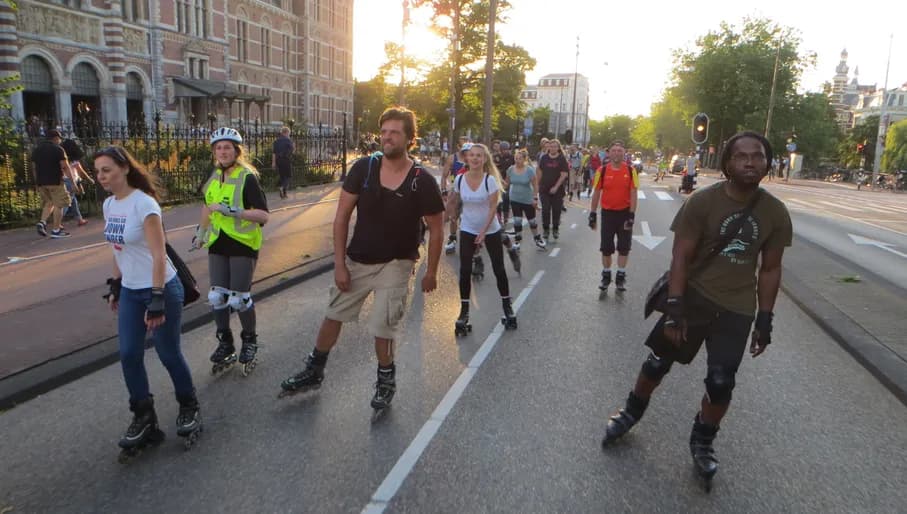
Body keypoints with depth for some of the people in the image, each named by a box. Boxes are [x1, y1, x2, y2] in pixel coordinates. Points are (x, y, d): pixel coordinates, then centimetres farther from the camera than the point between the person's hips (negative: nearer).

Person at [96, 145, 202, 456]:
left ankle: (189, 408, 27)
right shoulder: (109, 205, 5)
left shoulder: (144, 204, -19)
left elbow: (159, 256, -22)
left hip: (161, 289, -7)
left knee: (168, 354, 4)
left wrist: (157, 300, -23)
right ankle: (144, 418, 21)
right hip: (130, 291, 7)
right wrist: (115, 286, 18)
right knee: (128, 355, 6)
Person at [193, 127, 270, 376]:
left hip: (243, 244, -6)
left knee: (239, 299, -3)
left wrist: (235, 211, -30)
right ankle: (225, 344, 22)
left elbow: (263, 215, -19)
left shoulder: (247, 177, -12)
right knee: (217, 297, 4)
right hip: (218, 244, 6)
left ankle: (250, 342, 20)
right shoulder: (214, 177, 8)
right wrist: (201, 231, 27)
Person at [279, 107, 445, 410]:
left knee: (382, 328, -2)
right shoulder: (363, 168, -9)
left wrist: (431, 272, 0)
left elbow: (436, 230, -4)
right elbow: (342, 217, -5)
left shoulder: (422, 181, -14)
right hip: (357, 260, 4)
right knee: (333, 315, 15)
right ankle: (314, 372, 36)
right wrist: (339, 264, -8)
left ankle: (386, 379, 26)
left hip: (395, 265, -3)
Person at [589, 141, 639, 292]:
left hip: (625, 212, 0)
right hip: (607, 212, 0)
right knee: (606, 247, 6)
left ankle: (621, 277, 19)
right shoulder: (602, 171, -4)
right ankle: (606, 276, 23)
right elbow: (596, 193, 1)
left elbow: (633, 194, -6)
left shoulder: (631, 171, -5)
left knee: (624, 247, 6)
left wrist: (631, 216, -11)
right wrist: (592, 214, -1)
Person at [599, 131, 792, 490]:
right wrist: (673, 308, -20)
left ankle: (702, 443, 28)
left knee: (721, 382, 0)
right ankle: (632, 412, 37)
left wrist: (765, 320, 2)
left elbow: (770, 269, 4)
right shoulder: (703, 201, -14)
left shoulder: (776, 214, -4)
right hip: (693, 295, -2)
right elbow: (680, 256, -14)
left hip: (737, 308, 2)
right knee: (658, 362, 8)